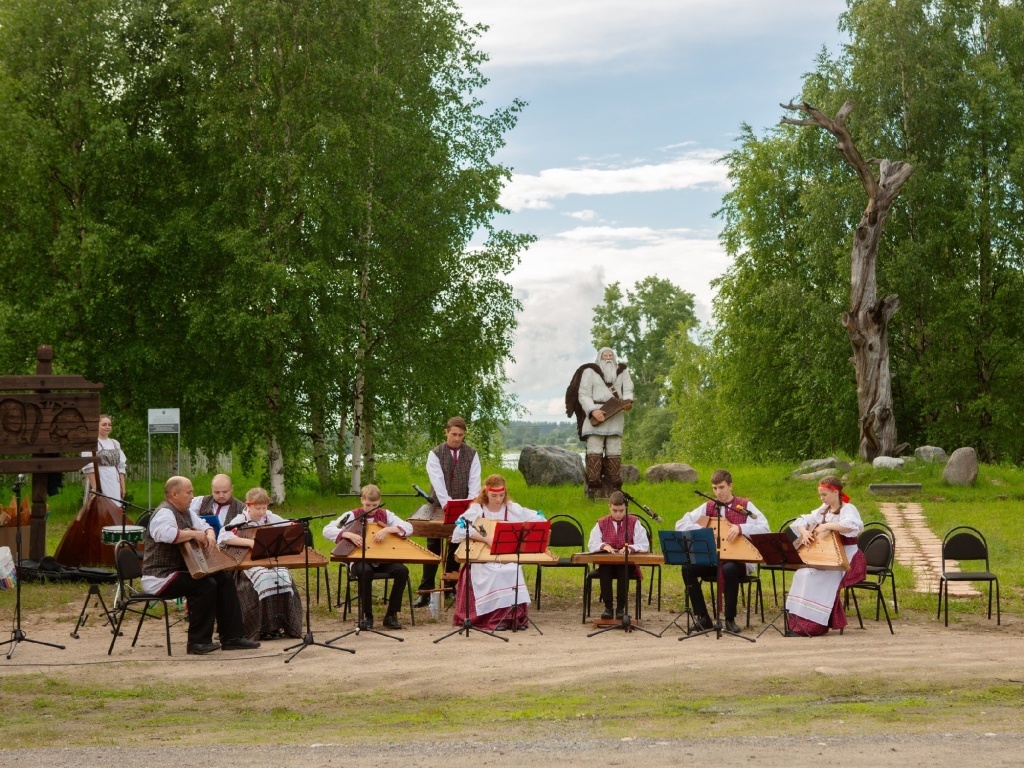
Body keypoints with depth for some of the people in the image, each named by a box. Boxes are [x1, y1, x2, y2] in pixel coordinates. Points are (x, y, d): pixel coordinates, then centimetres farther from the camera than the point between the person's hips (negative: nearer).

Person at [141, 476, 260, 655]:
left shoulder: (186, 513, 15)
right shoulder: (164, 513, -17)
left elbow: (204, 526, 25)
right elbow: (168, 534, -38)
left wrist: (209, 535, 0)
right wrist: (194, 534, -24)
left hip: (181, 570, 10)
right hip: (160, 578, -10)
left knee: (225, 578, 1)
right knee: (206, 585, -28)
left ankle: (231, 637, 2)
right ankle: (198, 642, -20)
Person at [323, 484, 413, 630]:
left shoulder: (385, 515, 3)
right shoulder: (352, 516, -4)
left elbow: (408, 528, -9)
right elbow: (327, 531, -15)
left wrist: (387, 529, -25)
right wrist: (349, 534, -31)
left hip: (383, 560, 3)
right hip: (359, 559, -3)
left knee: (402, 570, -26)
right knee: (365, 571, -38)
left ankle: (391, 615, -13)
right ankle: (366, 615, -19)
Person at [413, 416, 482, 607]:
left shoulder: (471, 455, 2)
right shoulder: (435, 454, -5)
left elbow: (474, 482, -5)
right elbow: (438, 482, -16)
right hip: (439, 507, -2)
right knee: (433, 549, -4)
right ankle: (425, 592, -6)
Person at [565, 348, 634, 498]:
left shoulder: (622, 371, 17)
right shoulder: (590, 371, 4)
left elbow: (628, 389, 10)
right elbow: (584, 394, -3)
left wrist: (628, 401, -14)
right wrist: (593, 411, -18)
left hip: (615, 416, 4)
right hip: (595, 415, -4)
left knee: (614, 451, 3)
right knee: (595, 450, -10)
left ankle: (614, 488, 5)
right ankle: (593, 487, -13)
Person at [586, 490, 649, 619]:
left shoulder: (634, 522, 6)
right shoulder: (601, 523, 10)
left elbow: (644, 545, -2)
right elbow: (592, 545, 4)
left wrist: (631, 548, -23)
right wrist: (604, 546, -18)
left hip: (627, 563, -1)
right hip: (607, 563, 1)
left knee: (624, 570, -35)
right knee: (604, 569, -34)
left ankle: (621, 608, -27)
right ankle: (607, 607, -28)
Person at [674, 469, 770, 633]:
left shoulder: (745, 506, -3)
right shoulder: (709, 506, 5)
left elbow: (765, 529, -16)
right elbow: (680, 524, -1)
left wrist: (740, 528, -31)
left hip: (739, 561, -4)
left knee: (729, 569, -38)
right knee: (688, 568, -22)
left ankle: (730, 619, -21)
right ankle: (703, 618, -14)